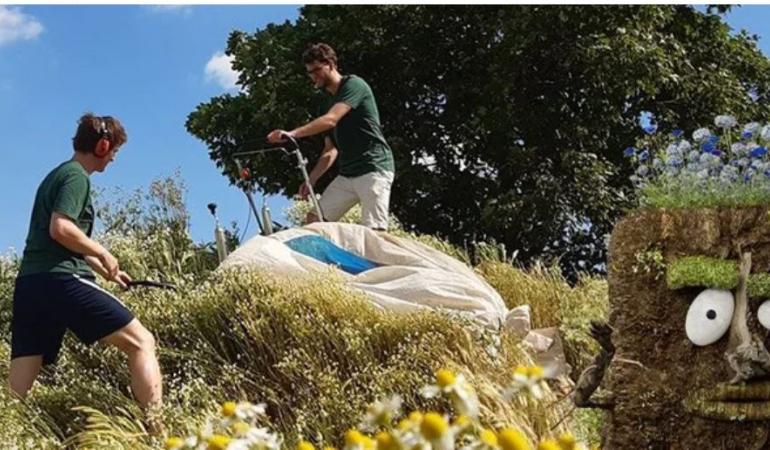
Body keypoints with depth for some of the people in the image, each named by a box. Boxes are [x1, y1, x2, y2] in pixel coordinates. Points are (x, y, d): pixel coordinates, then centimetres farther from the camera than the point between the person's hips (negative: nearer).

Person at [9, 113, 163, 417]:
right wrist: (103, 254, -5)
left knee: (16, 388, 4)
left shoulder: (56, 175, 27)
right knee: (141, 342, -5)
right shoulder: (76, 175, -2)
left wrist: (105, 271, 38)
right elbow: (61, 229, -17)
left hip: (29, 284, 9)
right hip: (61, 280, -9)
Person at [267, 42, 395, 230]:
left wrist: (292, 134, -31)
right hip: (347, 174, 9)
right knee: (314, 219, 0)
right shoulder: (327, 102, 18)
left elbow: (331, 120, -22)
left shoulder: (353, 85, -6)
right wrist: (311, 180, 8)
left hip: (373, 168, -9)